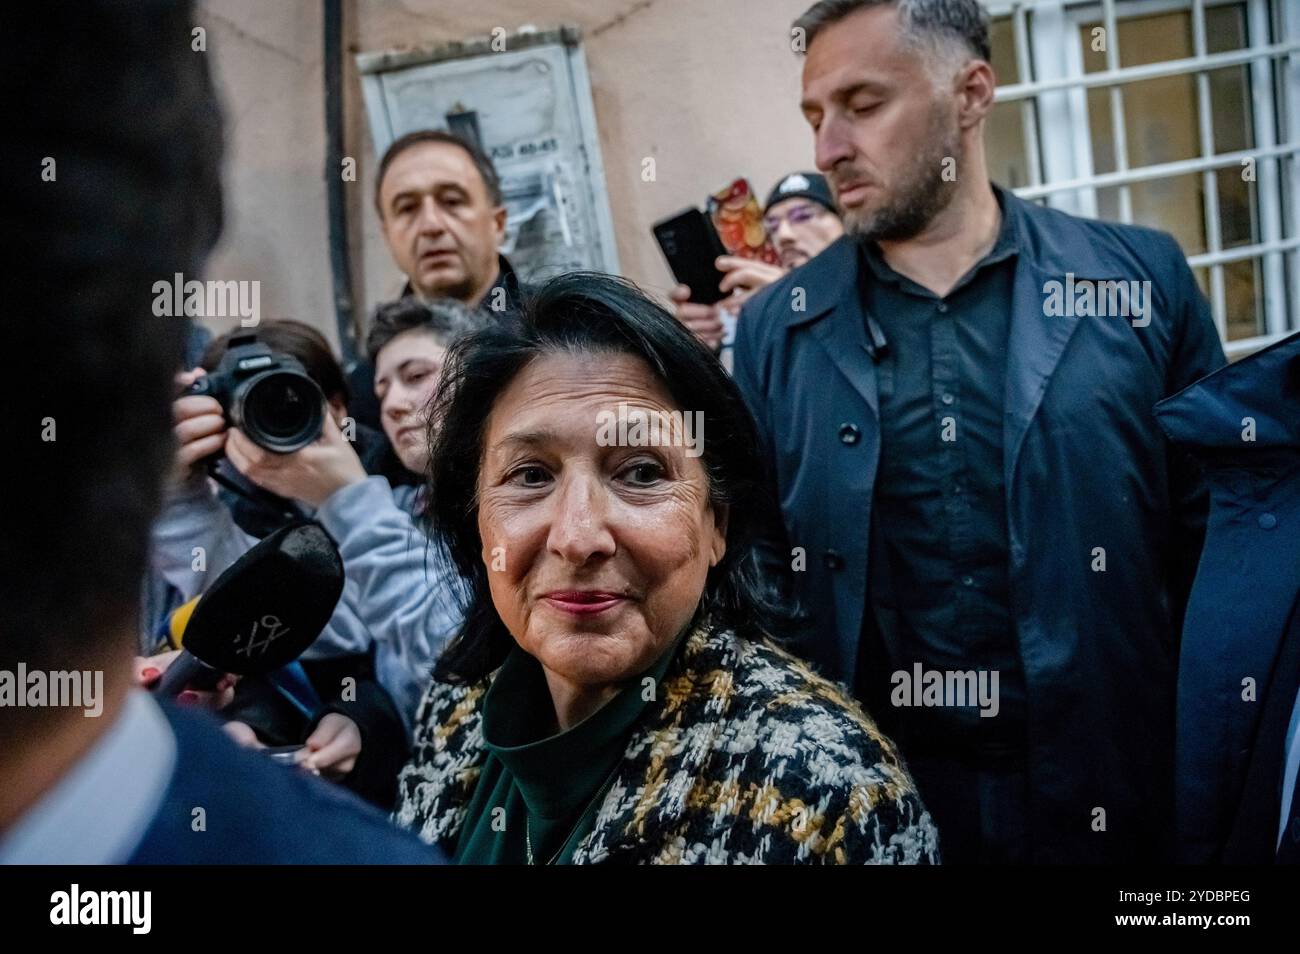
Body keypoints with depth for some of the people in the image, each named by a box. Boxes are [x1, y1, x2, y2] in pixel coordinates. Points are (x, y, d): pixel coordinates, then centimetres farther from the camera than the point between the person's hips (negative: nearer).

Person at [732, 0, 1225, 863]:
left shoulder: (1142, 280, -3)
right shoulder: (776, 328, 1)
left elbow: (1214, 542, 0)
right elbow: (758, 565, 5)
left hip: (1104, 784, -1)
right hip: (866, 793, 1)